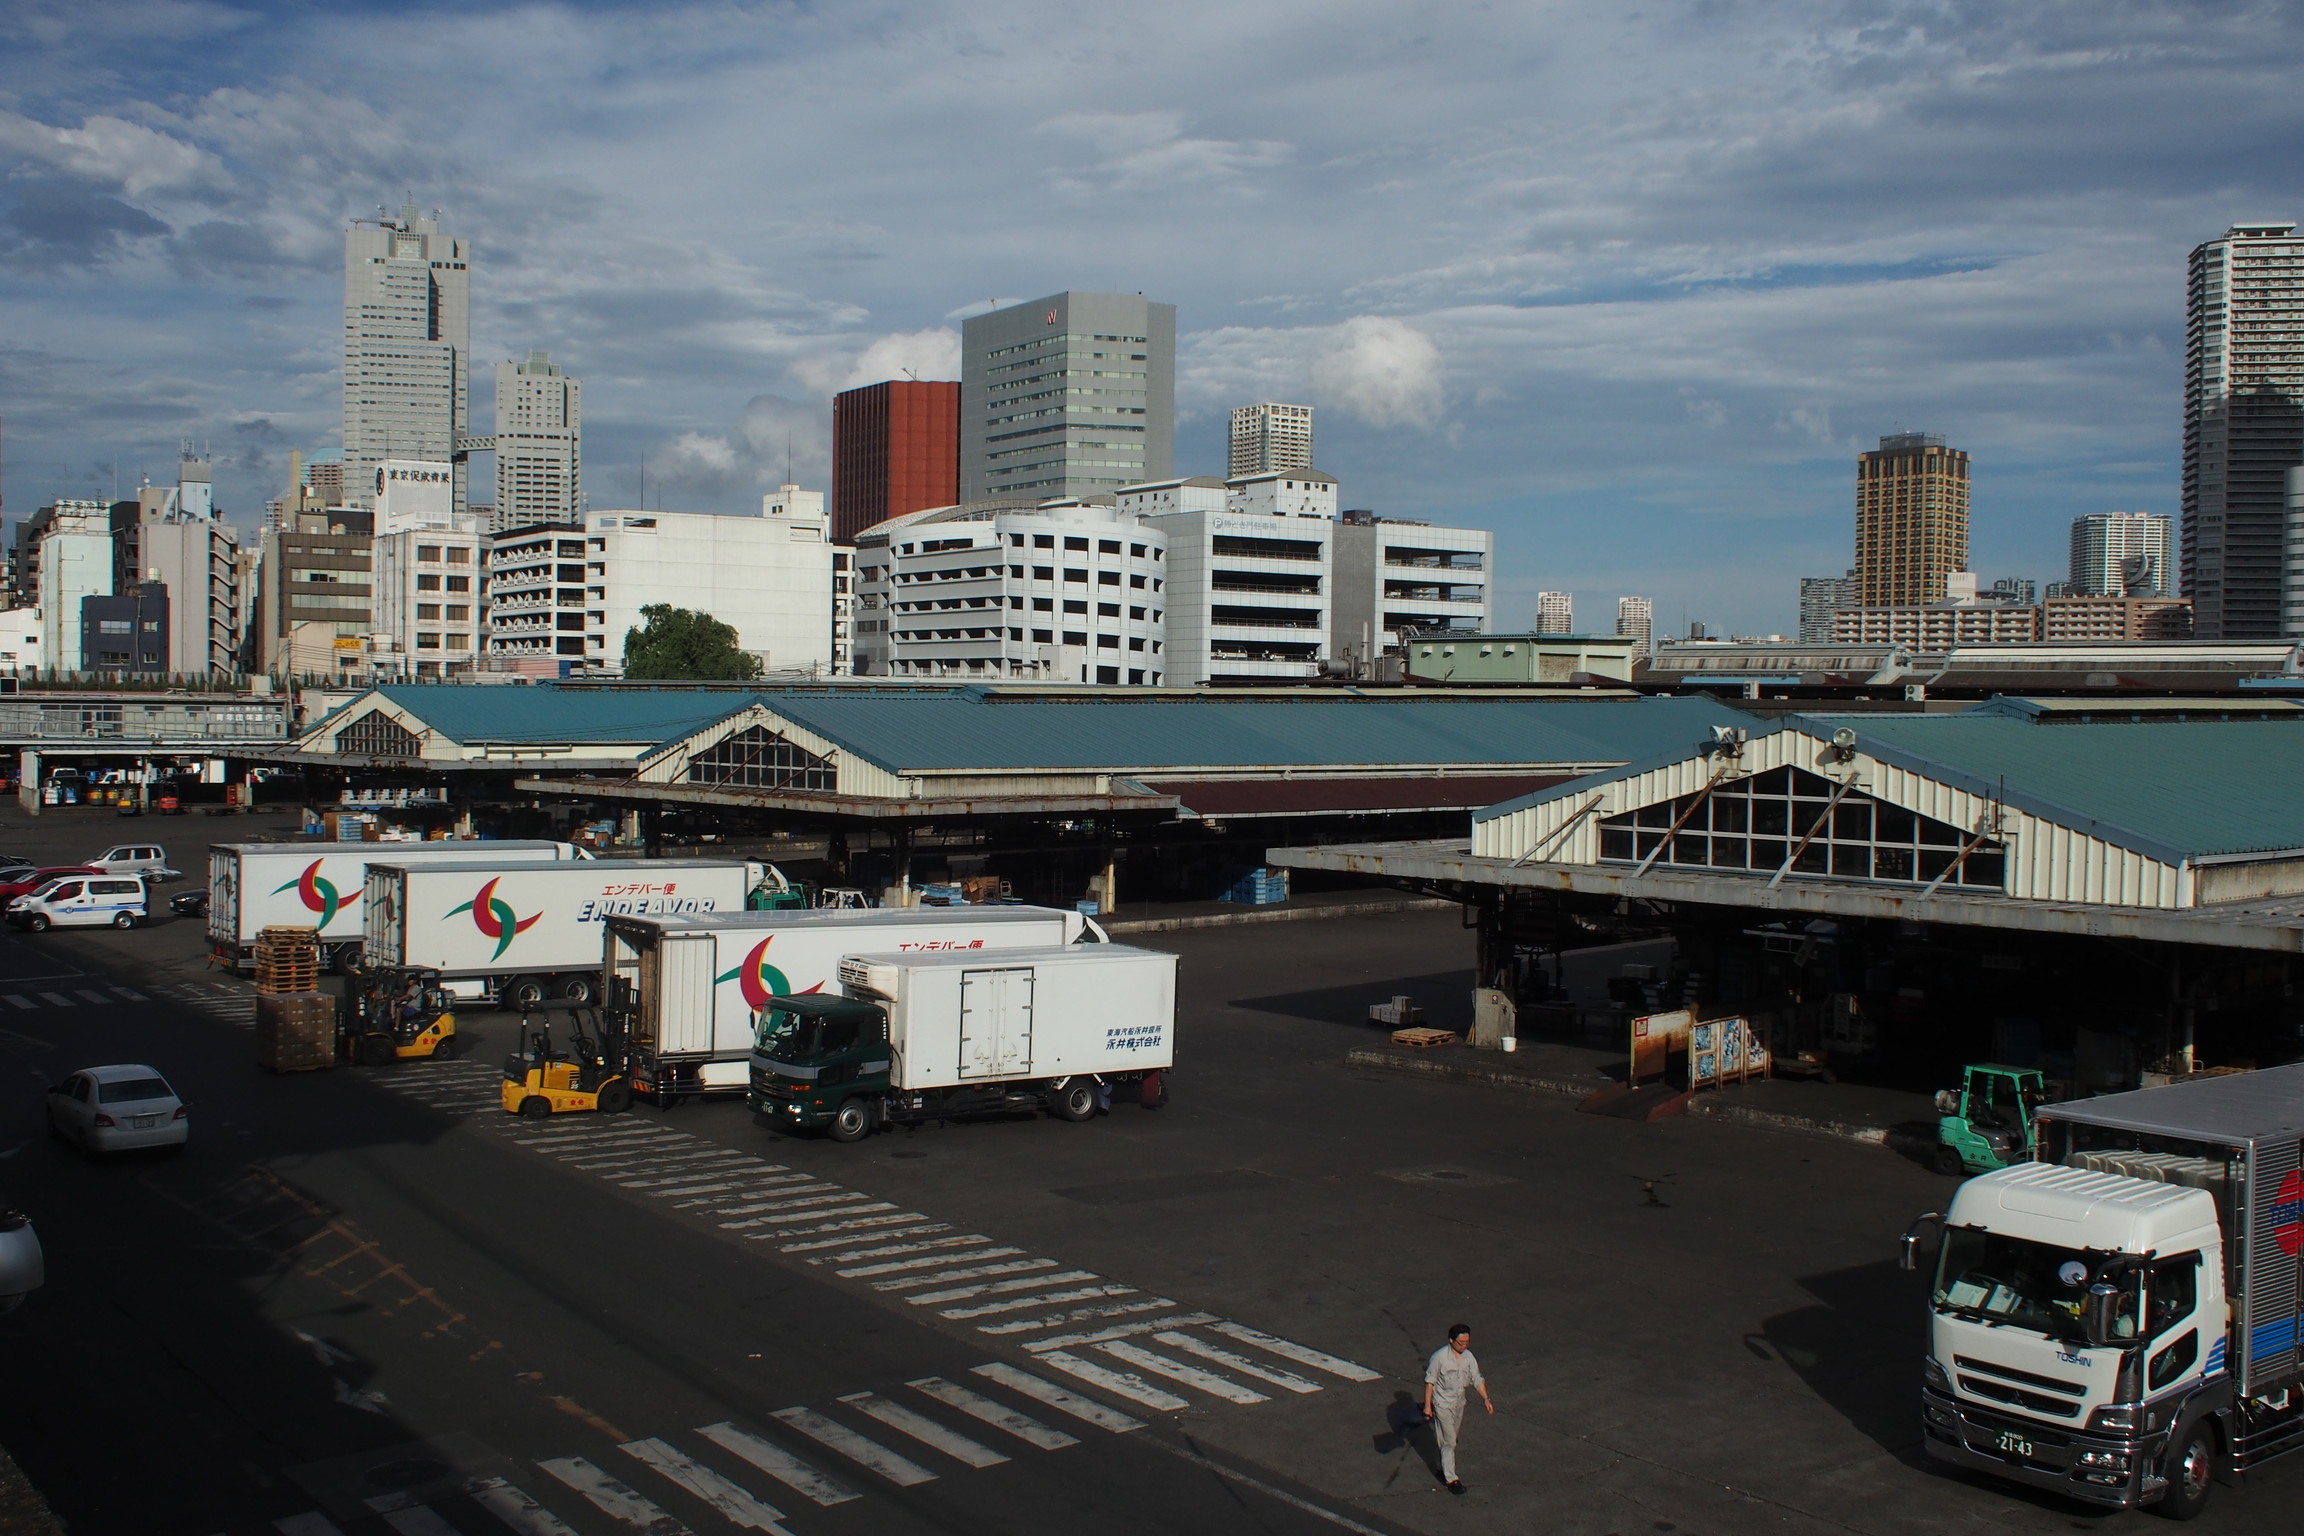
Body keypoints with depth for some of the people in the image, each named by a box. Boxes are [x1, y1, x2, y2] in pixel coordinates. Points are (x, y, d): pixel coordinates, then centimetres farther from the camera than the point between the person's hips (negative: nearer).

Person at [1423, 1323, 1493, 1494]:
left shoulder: (1468, 1356, -4)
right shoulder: (1439, 1357, -21)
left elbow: (1477, 1379, 3)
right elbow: (1430, 1381, -14)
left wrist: (1486, 1399, -8)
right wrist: (1427, 1405, -13)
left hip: (1459, 1403, 6)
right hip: (1442, 1404, -6)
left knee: (1450, 1439, 17)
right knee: (1448, 1441, -4)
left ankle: (1443, 1468, 34)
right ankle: (1450, 1478, 2)